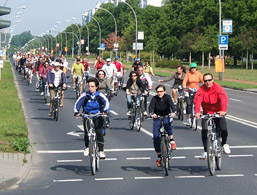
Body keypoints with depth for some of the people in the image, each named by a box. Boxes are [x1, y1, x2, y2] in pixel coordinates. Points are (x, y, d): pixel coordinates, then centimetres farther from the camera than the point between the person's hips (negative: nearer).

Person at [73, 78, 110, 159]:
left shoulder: (100, 95, -4)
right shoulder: (85, 95, -4)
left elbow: (106, 102, -15)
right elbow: (78, 103, -8)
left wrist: (105, 110, -34)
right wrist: (76, 112, -26)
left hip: (97, 116, 0)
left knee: (99, 132, -16)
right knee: (87, 133, -13)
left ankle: (101, 151, -7)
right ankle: (87, 147, 17)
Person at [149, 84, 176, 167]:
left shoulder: (167, 97, -11)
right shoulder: (154, 98, -10)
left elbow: (171, 104, -27)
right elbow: (151, 106, -25)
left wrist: (173, 112, -48)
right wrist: (151, 114, -46)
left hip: (166, 116, -1)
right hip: (157, 118, 2)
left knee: (167, 123, -38)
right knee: (156, 137, -7)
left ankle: (172, 140, -25)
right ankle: (159, 156, 5)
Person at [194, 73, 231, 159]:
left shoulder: (218, 88, -12)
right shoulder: (201, 89, -10)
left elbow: (224, 98, -27)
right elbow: (197, 100, -24)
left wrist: (223, 110, -44)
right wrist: (197, 112, -42)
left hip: (218, 113, -1)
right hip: (206, 113, 1)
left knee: (224, 130, -16)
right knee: (204, 131, -18)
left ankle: (224, 144, 19)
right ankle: (206, 151, -2)